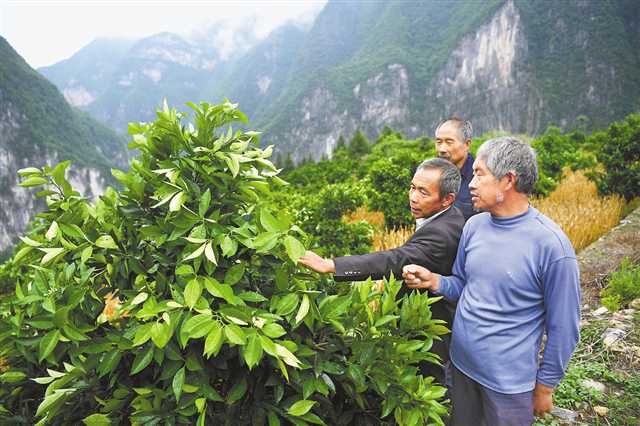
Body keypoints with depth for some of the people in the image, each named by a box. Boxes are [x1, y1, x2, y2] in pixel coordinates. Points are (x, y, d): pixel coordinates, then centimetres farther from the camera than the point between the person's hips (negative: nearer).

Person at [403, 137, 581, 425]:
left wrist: (545, 386, -5)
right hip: (460, 364, 6)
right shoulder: (475, 225, -3)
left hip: (509, 381, -5)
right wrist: (433, 281, -11)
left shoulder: (551, 244, -21)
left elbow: (563, 328, -12)